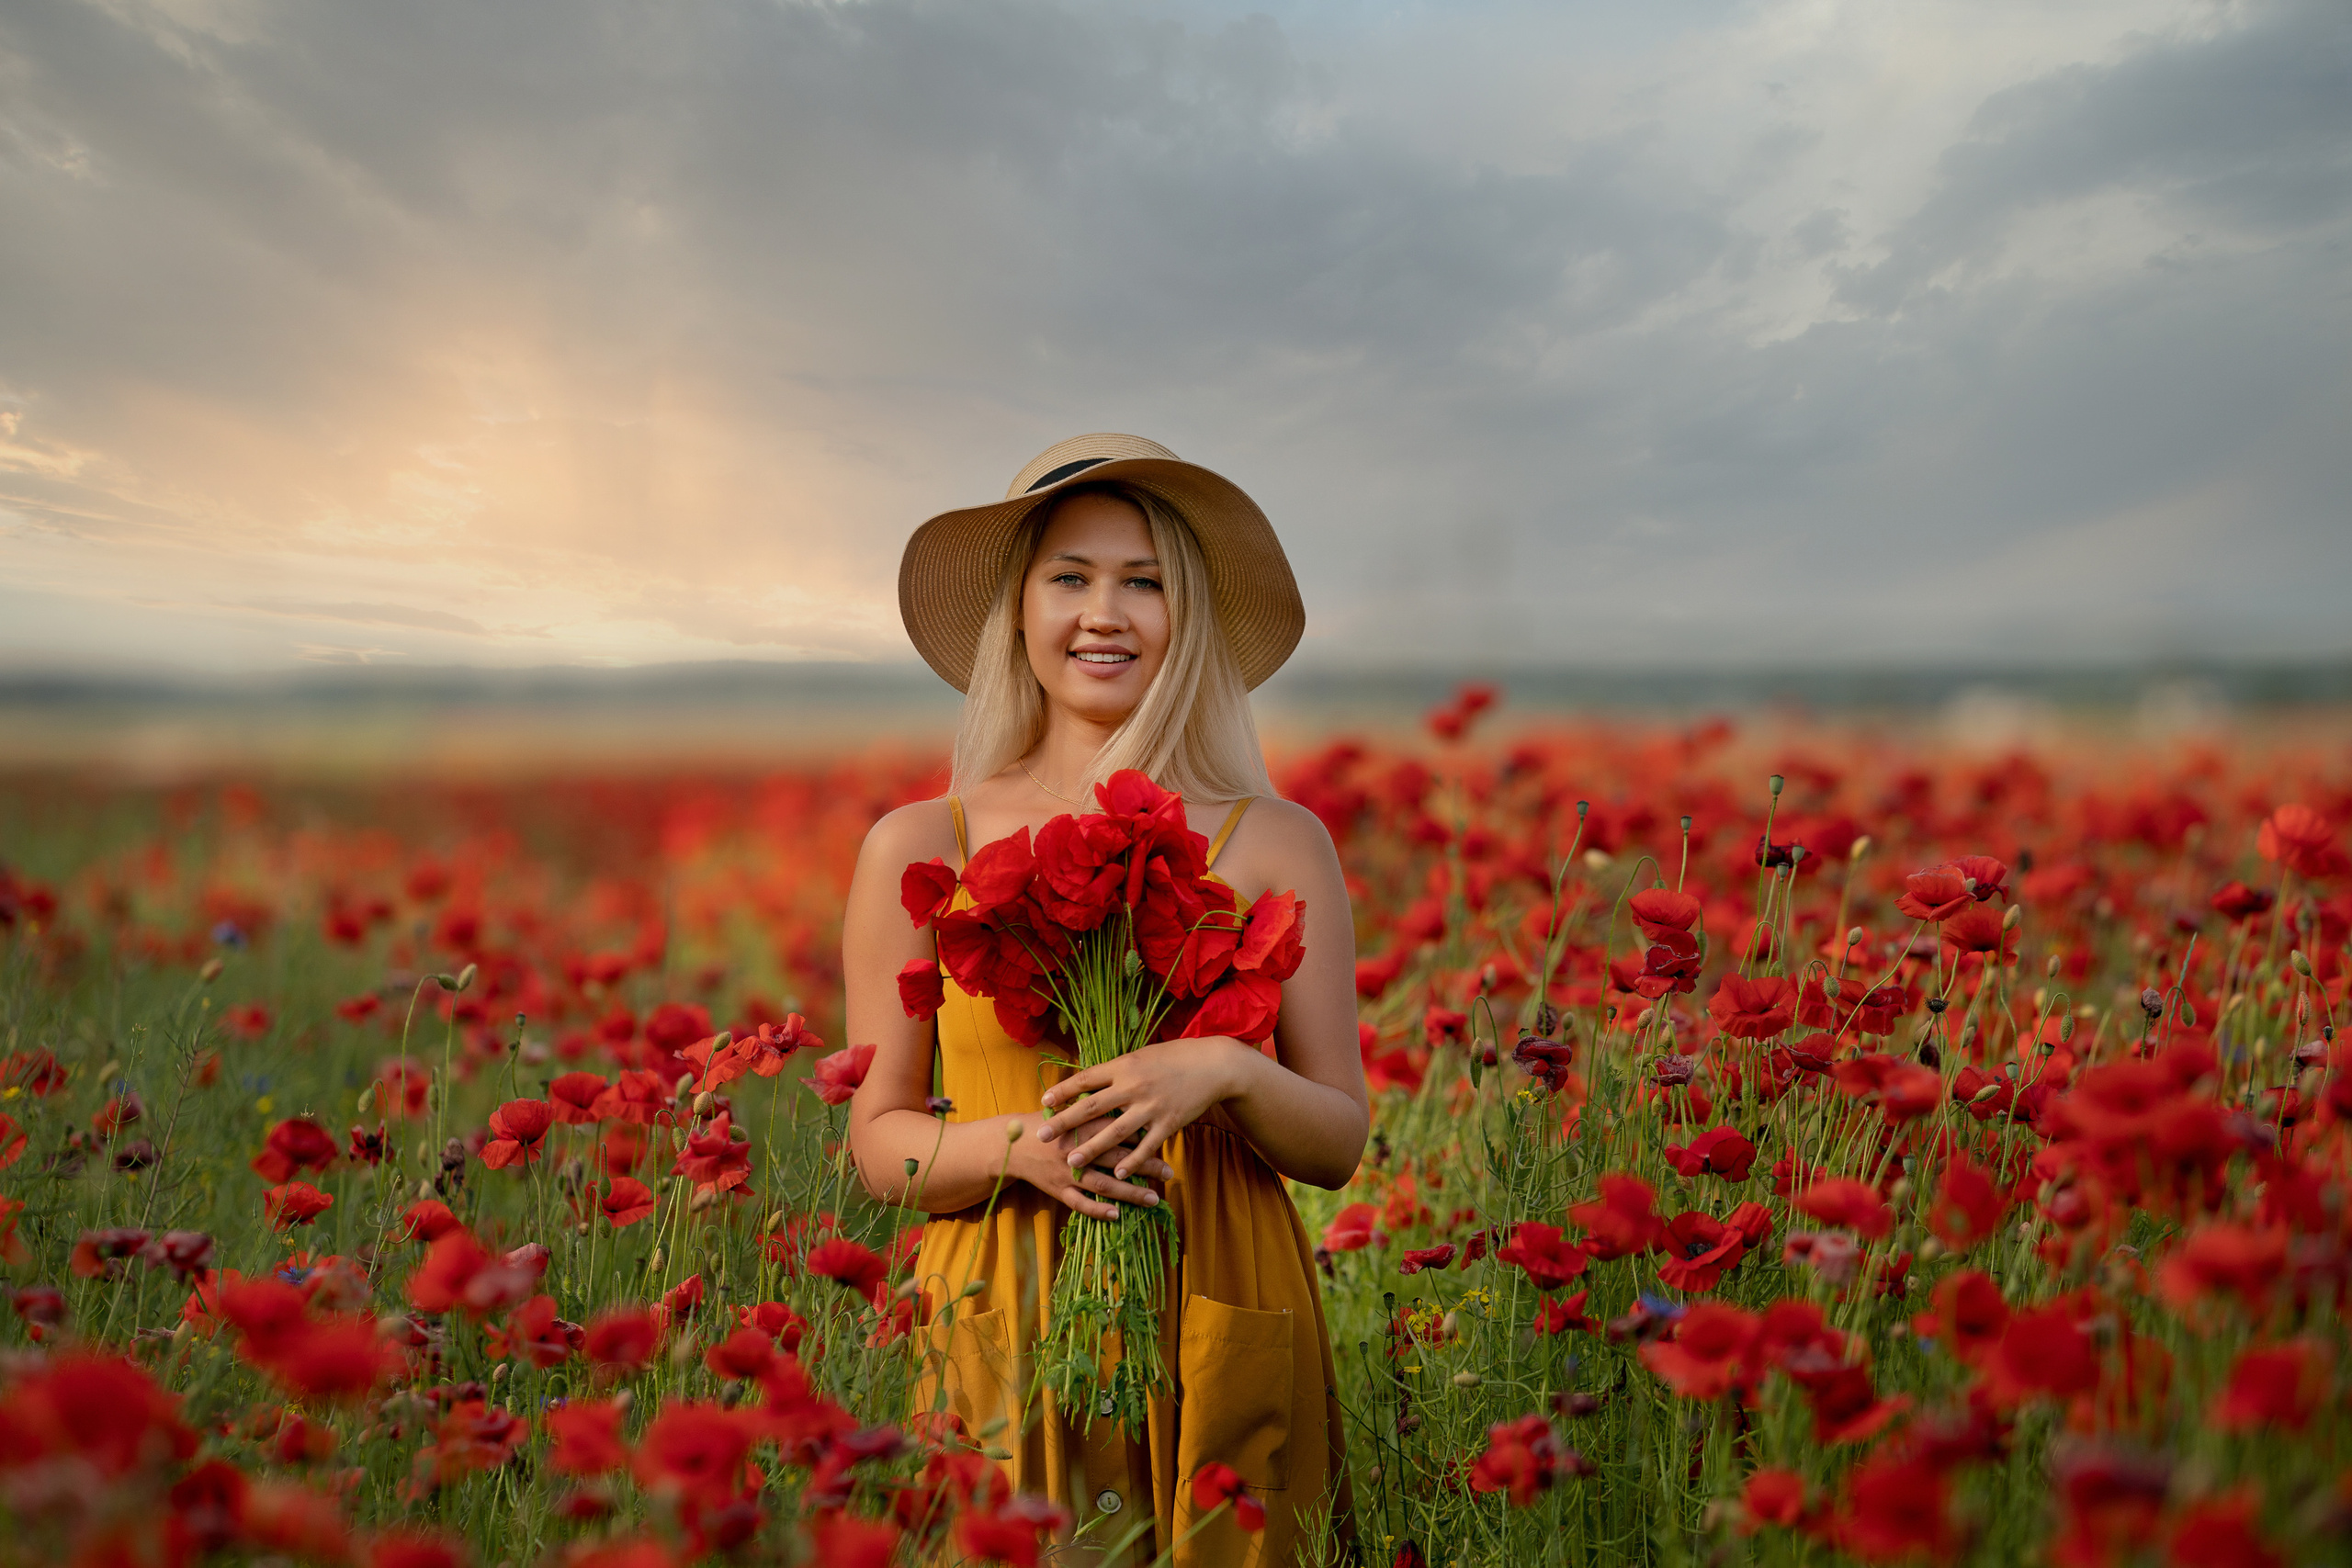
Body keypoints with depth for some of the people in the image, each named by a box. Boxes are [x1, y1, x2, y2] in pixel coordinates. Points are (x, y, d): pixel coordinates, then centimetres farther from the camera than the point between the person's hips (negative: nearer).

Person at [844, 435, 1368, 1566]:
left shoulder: (1278, 845, -1)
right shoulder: (919, 851, -1)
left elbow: (1339, 1144, 3)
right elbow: (880, 1144, 3)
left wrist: (1230, 1071, -17)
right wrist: (1019, 1145, -17)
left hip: (1226, 1345, 1)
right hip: (1008, 1343, 0)